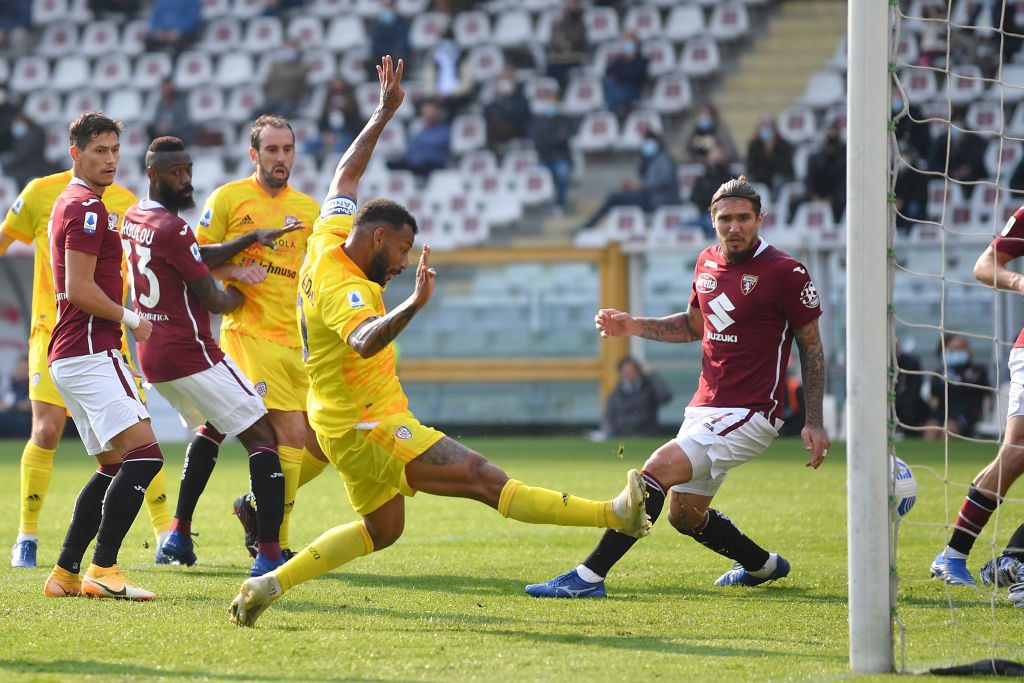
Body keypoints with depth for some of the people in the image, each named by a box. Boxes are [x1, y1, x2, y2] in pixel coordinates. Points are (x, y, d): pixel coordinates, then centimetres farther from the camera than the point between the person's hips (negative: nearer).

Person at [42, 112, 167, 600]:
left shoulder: (70, 204, 21)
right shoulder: (87, 208, -11)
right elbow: (80, 290, -17)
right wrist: (132, 319, -7)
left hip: (70, 357, 11)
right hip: (91, 353, -11)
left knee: (114, 466, 13)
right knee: (143, 453, -17)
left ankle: (66, 573, 11)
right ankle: (102, 569, -22)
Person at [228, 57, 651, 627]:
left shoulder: (330, 238, 2)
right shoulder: (344, 289, -25)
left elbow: (346, 176, 18)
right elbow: (364, 342, -46)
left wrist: (383, 115, 20)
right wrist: (414, 305, -59)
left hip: (347, 423, 11)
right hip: (368, 426, -11)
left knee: (383, 529, 23)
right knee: (483, 478, -16)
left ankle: (270, 584, 20)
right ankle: (615, 515, -24)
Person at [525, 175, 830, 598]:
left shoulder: (786, 273, -11)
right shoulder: (708, 263, 8)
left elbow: (811, 348, -5)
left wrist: (813, 423, -8)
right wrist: (634, 326, 10)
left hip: (750, 414, -8)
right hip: (705, 406, 8)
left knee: (659, 469, -23)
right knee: (685, 515, 13)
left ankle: (589, 576, -22)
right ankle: (763, 565, 39)